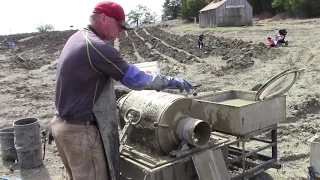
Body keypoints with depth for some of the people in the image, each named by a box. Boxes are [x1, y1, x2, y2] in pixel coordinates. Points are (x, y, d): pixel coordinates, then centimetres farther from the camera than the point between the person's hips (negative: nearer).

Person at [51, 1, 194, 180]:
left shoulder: (77, 38, 9)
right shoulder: (97, 47, -22)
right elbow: (136, 79, -21)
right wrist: (172, 81, -9)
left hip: (63, 123, 10)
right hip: (80, 130, -10)